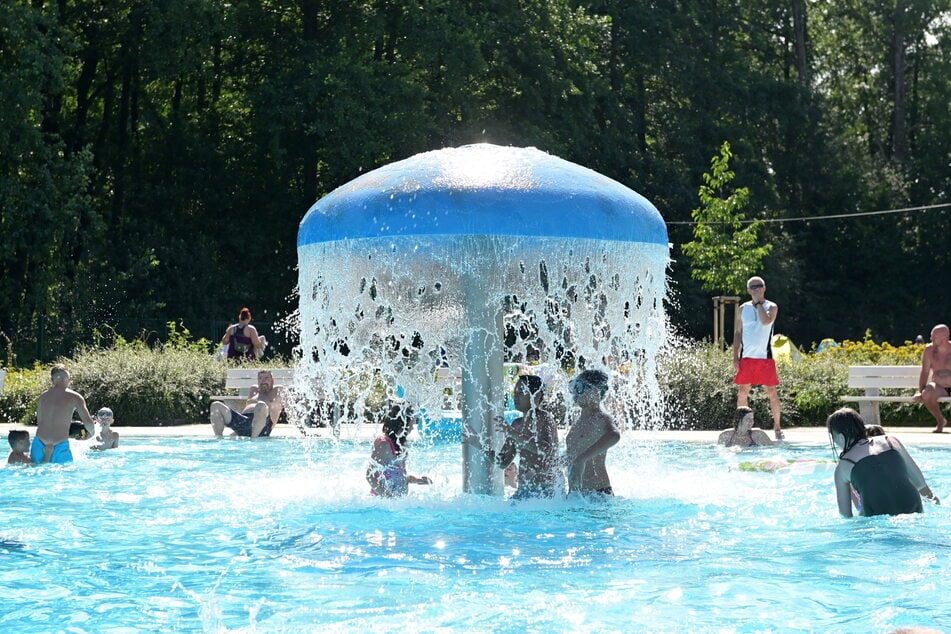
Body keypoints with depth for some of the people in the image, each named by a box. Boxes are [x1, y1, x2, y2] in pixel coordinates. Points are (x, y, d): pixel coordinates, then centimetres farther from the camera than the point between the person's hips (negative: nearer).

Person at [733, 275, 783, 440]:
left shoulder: (771, 307, 3)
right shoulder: (743, 308, 9)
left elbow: (766, 321, -20)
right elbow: (737, 333, 10)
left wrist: (758, 303, -10)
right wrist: (735, 357, 2)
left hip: (765, 357, -2)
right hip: (746, 357, 2)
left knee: (772, 392, -1)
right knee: (742, 392, 1)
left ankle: (777, 428, 7)